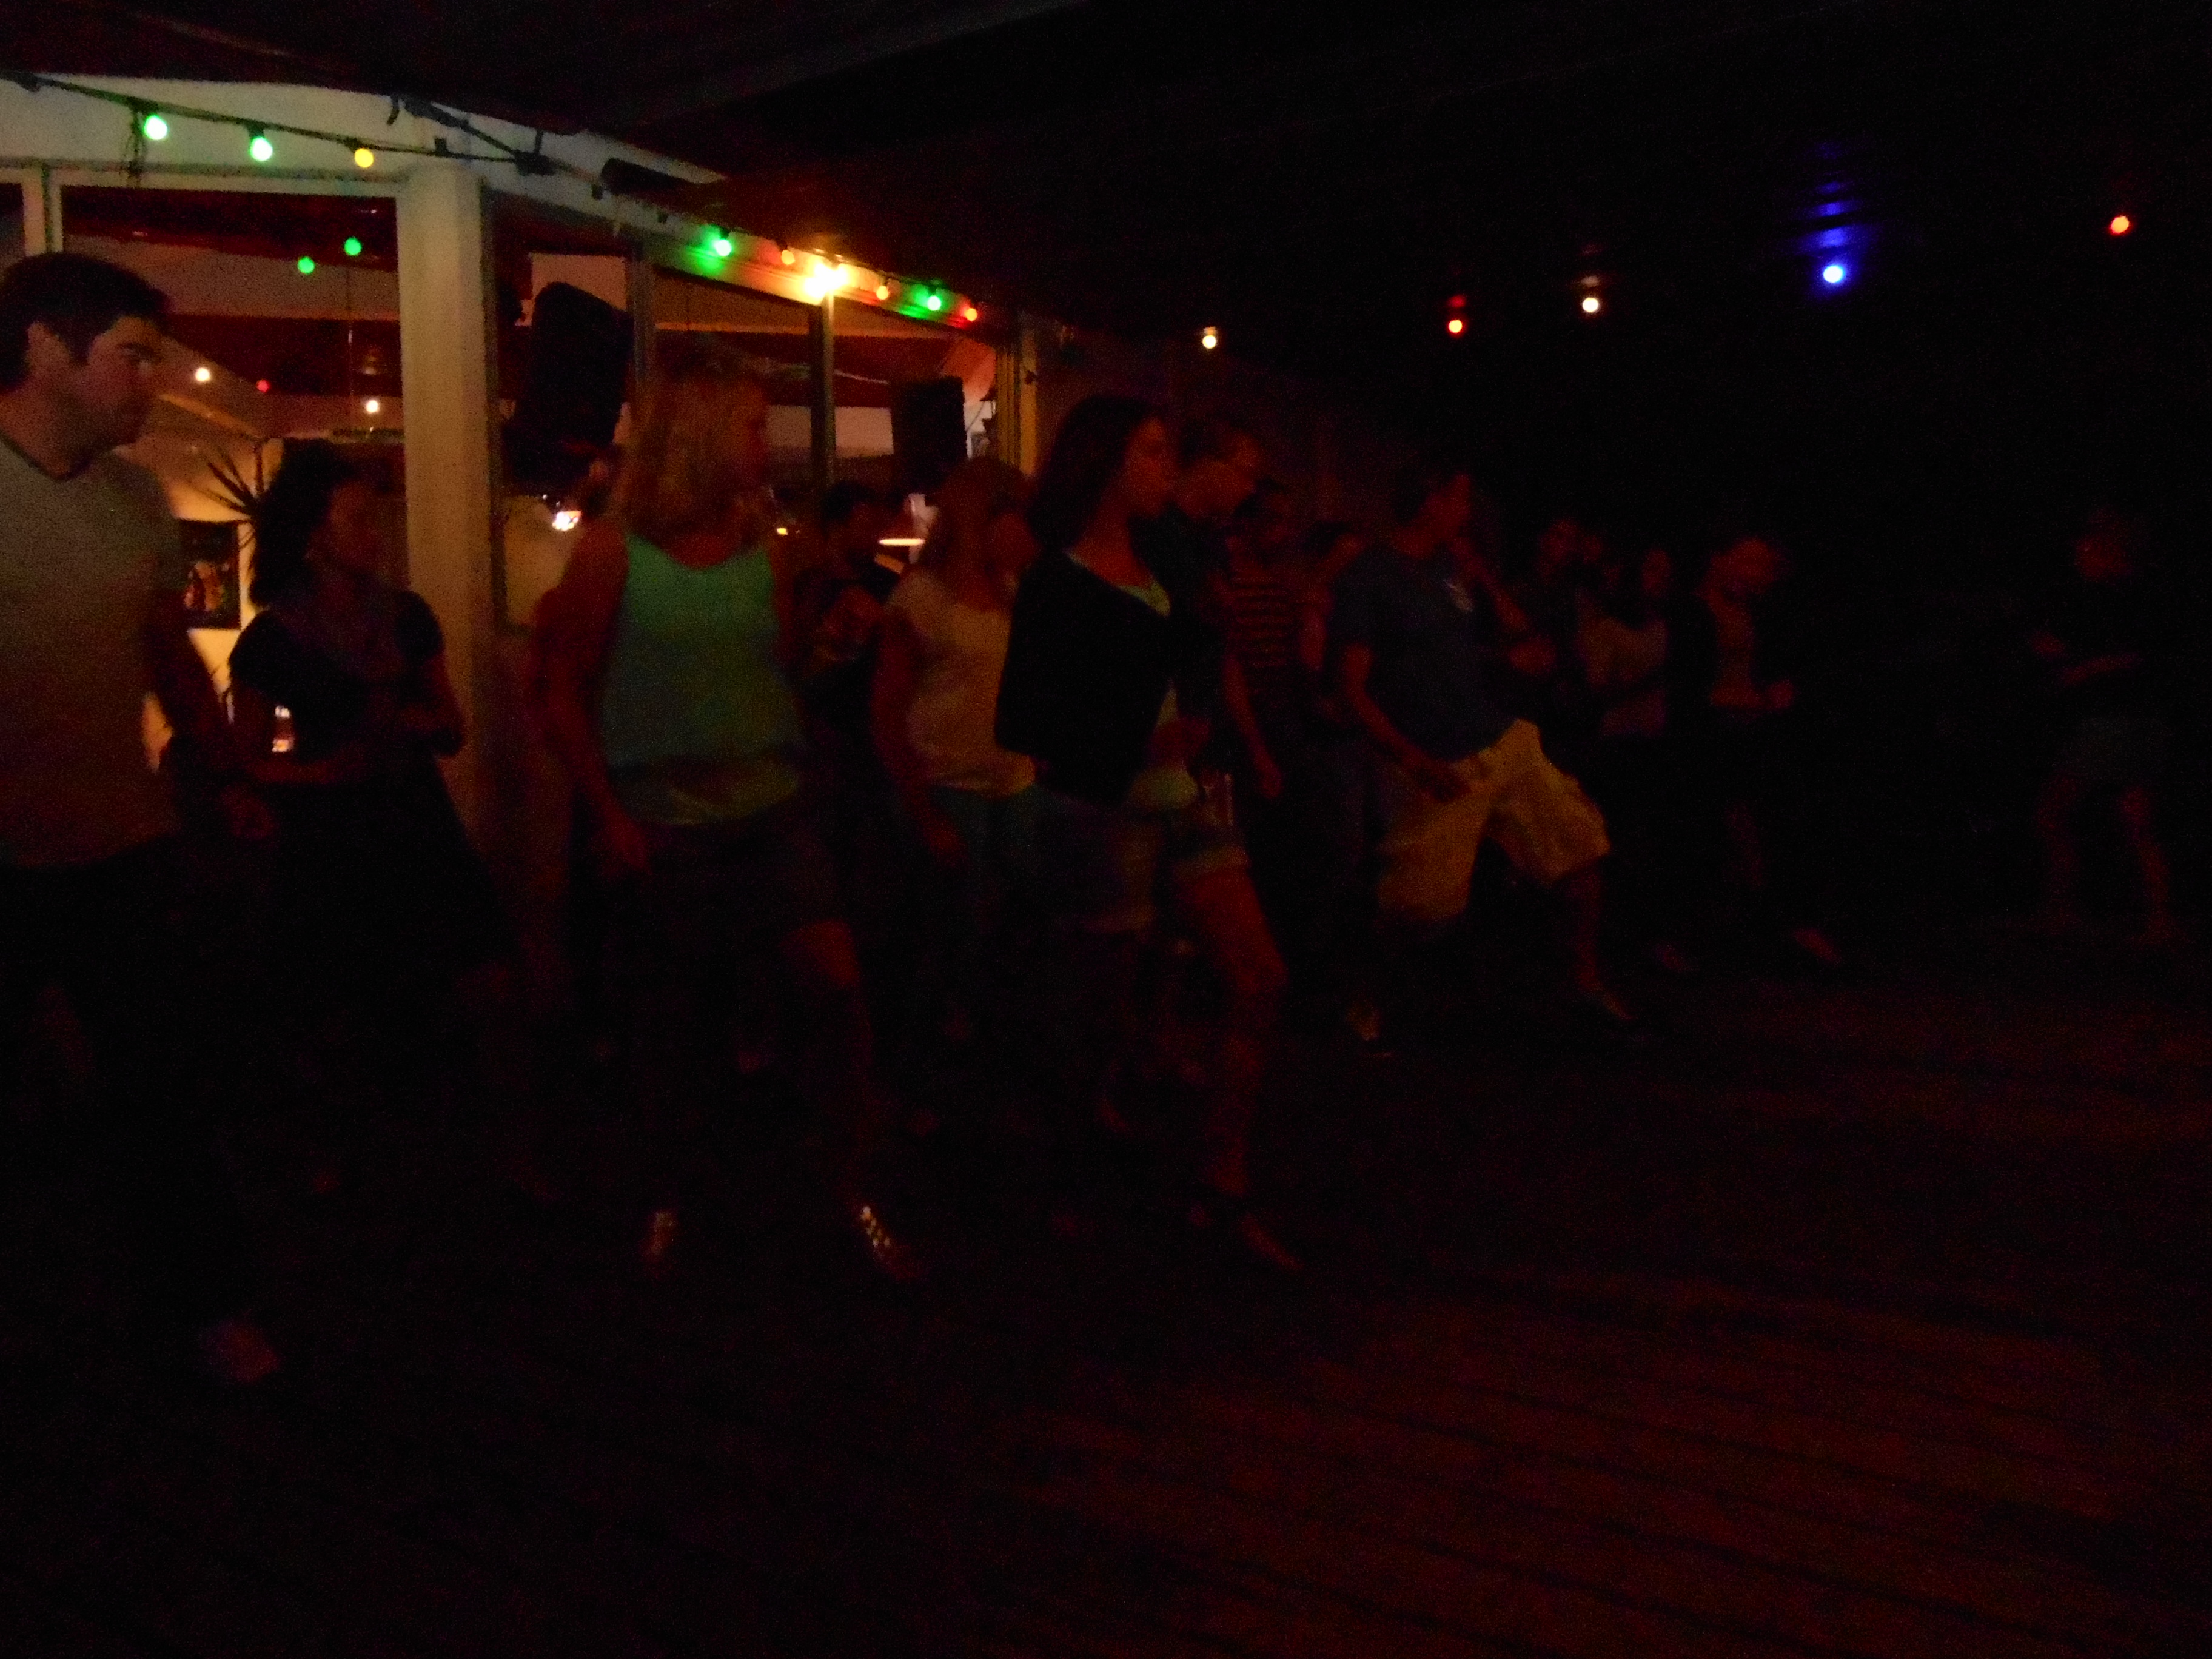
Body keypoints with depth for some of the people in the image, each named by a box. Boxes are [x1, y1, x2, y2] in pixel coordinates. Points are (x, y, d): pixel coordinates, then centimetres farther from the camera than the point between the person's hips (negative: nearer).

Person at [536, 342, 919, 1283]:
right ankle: (668, 1197, 32)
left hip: (772, 812, 3)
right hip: (661, 826, -2)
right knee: (672, 1024, 9)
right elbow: (565, 695, -2)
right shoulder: (613, 550, -5)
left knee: (834, 980, -11)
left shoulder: (766, 550, 6)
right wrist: (608, 815, -8)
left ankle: (856, 1189, 5)